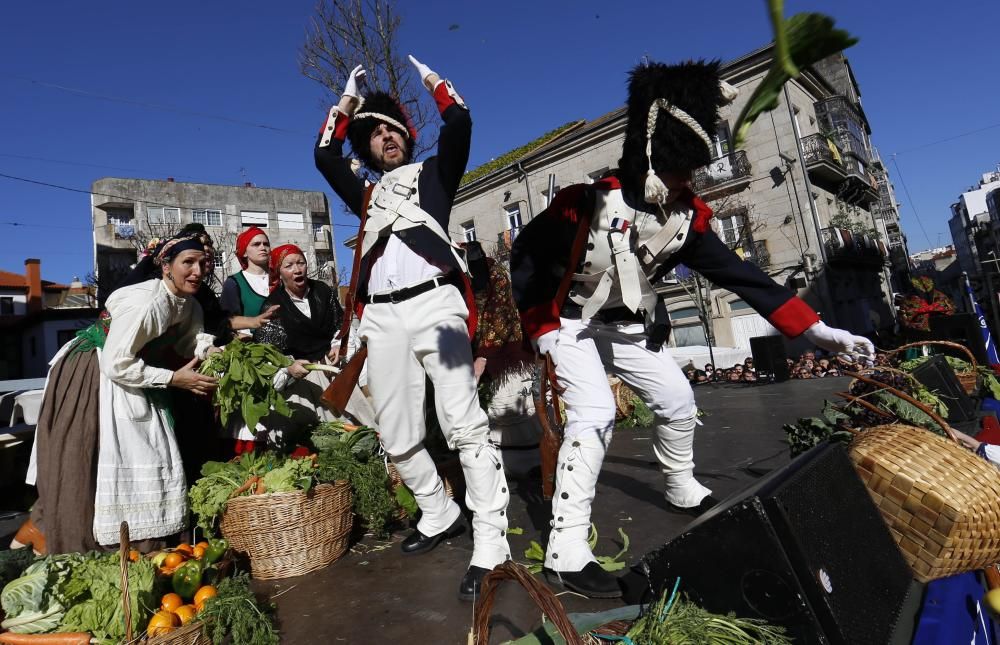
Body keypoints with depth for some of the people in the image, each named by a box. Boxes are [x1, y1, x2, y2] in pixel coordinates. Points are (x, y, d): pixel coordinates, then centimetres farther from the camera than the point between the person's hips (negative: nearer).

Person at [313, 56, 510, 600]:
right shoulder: (365, 194, 29)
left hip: (433, 303, -4)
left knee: (464, 426, -13)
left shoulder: (434, 173, 20)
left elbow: (459, 123, 9)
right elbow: (324, 154, 24)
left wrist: (424, 73, 24)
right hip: (381, 316, 5)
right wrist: (349, 95, 31)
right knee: (397, 437, 5)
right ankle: (439, 516, 24)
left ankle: (490, 544, -8)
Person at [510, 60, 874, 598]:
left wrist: (815, 329, -11)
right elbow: (524, 256, -15)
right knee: (594, 414, -23)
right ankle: (566, 551, -17)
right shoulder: (585, 205, -26)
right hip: (573, 327, -6)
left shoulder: (686, 218, -10)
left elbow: (739, 275, -8)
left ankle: (682, 490, 37)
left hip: (631, 331, 7)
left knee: (677, 399, 9)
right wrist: (542, 325, -14)